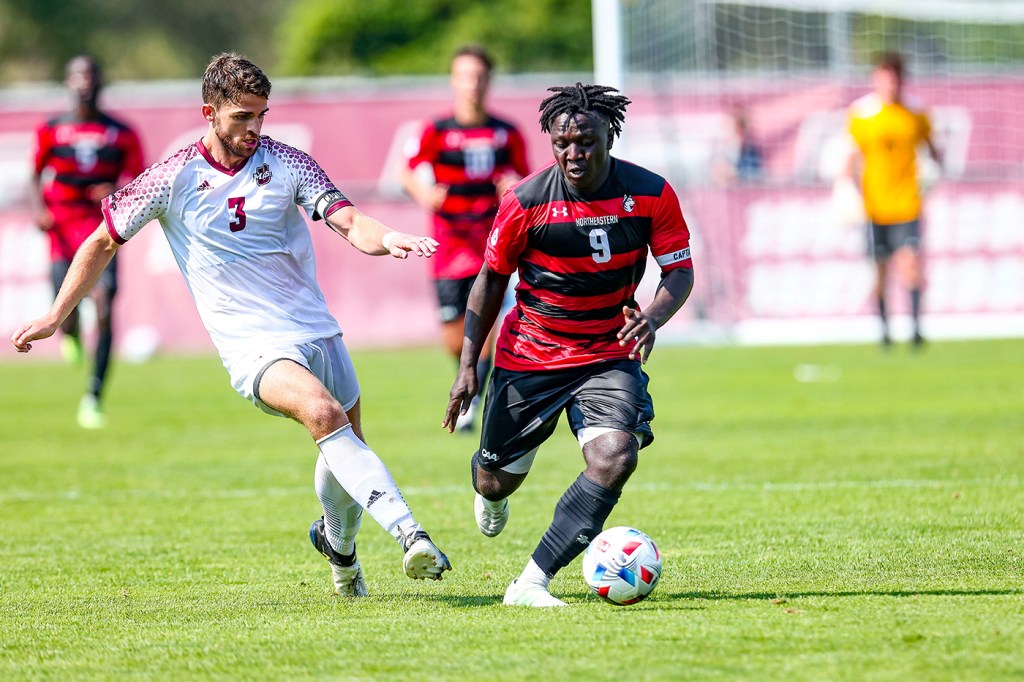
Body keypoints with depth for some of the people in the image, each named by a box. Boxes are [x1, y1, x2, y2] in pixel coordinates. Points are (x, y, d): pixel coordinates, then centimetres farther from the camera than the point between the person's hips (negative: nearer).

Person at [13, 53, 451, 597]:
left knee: (346, 450, 14)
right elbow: (103, 241, 11)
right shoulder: (173, 179, -3)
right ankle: (407, 532, -40)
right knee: (322, 413, -31)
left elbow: (348, 222, -10)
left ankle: (337, 541, 47)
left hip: (317, 330, 4)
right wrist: (55, 317, 13)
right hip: (253, 347, -4)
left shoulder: (286, 163, 1)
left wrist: (385, 238, -33)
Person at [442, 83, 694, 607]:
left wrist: (652, 317, -27)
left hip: (609, 354, 1)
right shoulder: (526, 202, -15)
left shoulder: (650, 195, -12)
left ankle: (531, 583, -21)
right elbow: (492, 278, -2)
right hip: (528, 357, -1)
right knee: (499, 481, 10)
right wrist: (468, 364, -3)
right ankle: (488, 489, 54)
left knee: (616, 458, -25)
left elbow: (679, 270, -5)